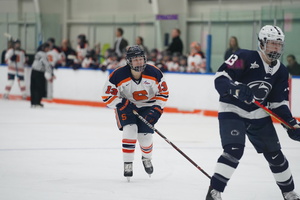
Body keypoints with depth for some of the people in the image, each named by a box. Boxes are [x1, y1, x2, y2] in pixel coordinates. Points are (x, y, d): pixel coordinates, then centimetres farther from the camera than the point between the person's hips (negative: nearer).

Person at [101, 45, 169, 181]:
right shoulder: (118, 76, -22)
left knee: (145, 137, -6)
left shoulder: (154, 73, -16)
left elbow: (163, 93, -5)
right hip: (126, 107, -1)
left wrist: (156, 110, -14)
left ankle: (147, 158, 29)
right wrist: (122, 104, -28)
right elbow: (107, 97, -15)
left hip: (147, 107, 1)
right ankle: (127, 164, -10)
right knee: (130, 130, -23)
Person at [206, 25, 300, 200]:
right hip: (232, 111, -6)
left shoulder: (281, 71, 2)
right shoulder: (245, 58, -17)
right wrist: (236, 89, -40)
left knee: (275, 154, 12)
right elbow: (221, 78, -22)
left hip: (259, 115, 6)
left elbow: (279, 103, 7)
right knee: (234, 150, -25)